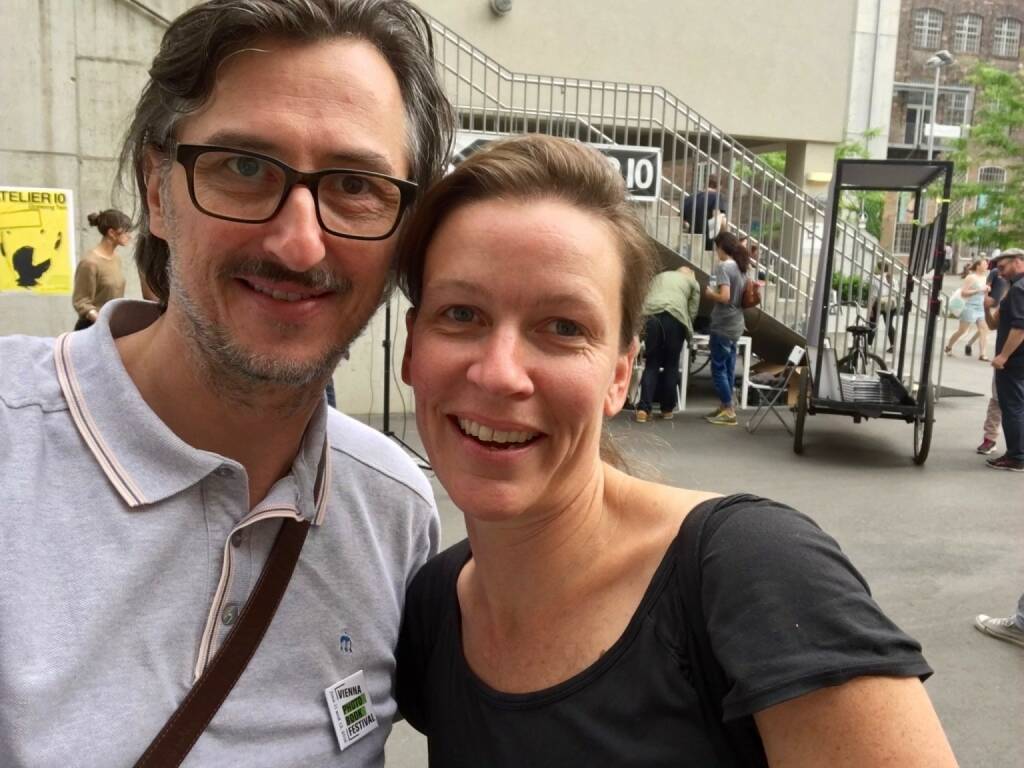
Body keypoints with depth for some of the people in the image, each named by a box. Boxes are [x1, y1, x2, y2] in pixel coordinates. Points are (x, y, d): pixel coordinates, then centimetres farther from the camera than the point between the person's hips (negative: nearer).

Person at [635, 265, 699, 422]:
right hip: (674, 317, -2)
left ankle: (643, 408, -6)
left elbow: (645, 299, 29)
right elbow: (692, 312, 15)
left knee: (651, 364, 6)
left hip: (651, 316, 2)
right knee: (671, 365, 11)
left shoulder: (659, 277, 33)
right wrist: (686, 329, 29)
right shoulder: (693, 282, 23)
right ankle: (667, 409, 16)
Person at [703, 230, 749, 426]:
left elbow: (724, 297, -24)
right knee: (728, 368, 14)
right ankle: (724, 407, 21)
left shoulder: (723, 266, -14)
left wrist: (709, 293, -6)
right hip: (735, 325, 8)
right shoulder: (741, 267, 11)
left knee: (718, 368, -1)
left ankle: (728, 412, 2)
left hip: (723, 326, -8)